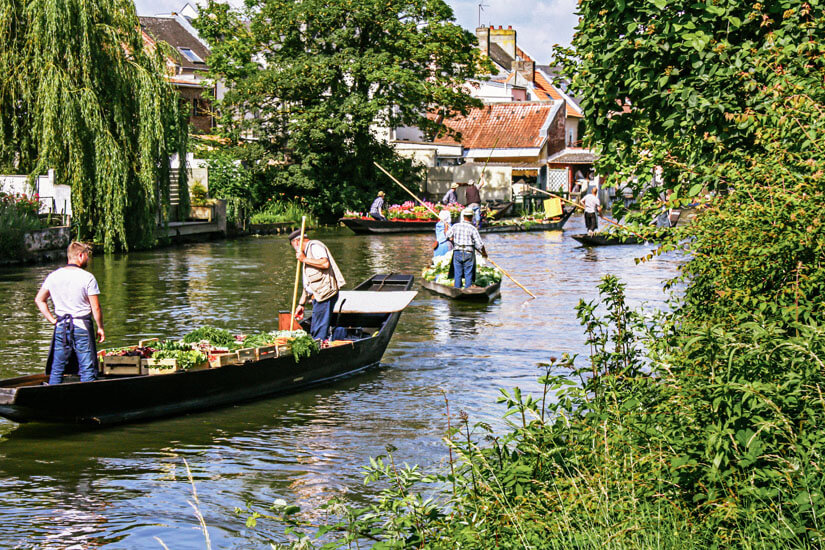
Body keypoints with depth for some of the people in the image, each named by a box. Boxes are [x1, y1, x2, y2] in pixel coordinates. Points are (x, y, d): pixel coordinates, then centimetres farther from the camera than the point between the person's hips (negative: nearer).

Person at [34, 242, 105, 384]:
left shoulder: (53, 276, 5)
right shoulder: (87, 277, -10)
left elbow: (39, 300, 10)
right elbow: (95, 307, -10)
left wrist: (52, 319, 12)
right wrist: (100, 327, 2)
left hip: (60, 328, 4)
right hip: (82, 327, -4)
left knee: (57, 369, 11)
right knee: (87, 370, 1)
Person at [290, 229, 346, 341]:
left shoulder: (314, 246, -4)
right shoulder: (308, 251, 26)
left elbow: (325, 263, -25)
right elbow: (308, 284, 29)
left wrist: (304, 259, -17)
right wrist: (301, 304, 27)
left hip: (324, 293, -11)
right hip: (318, 297, 11)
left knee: (319, 334, -12)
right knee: (314, 332, 11)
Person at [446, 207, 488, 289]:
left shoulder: (456, 226, -2)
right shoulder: (473, 228, -10)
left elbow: (447, 235, 16)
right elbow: (479, 244, -11)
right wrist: (484, 253, 7)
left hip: (457, 252, 3)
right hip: (468, 254, -2)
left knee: (458, 274, 9)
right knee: (468, 275, 4)